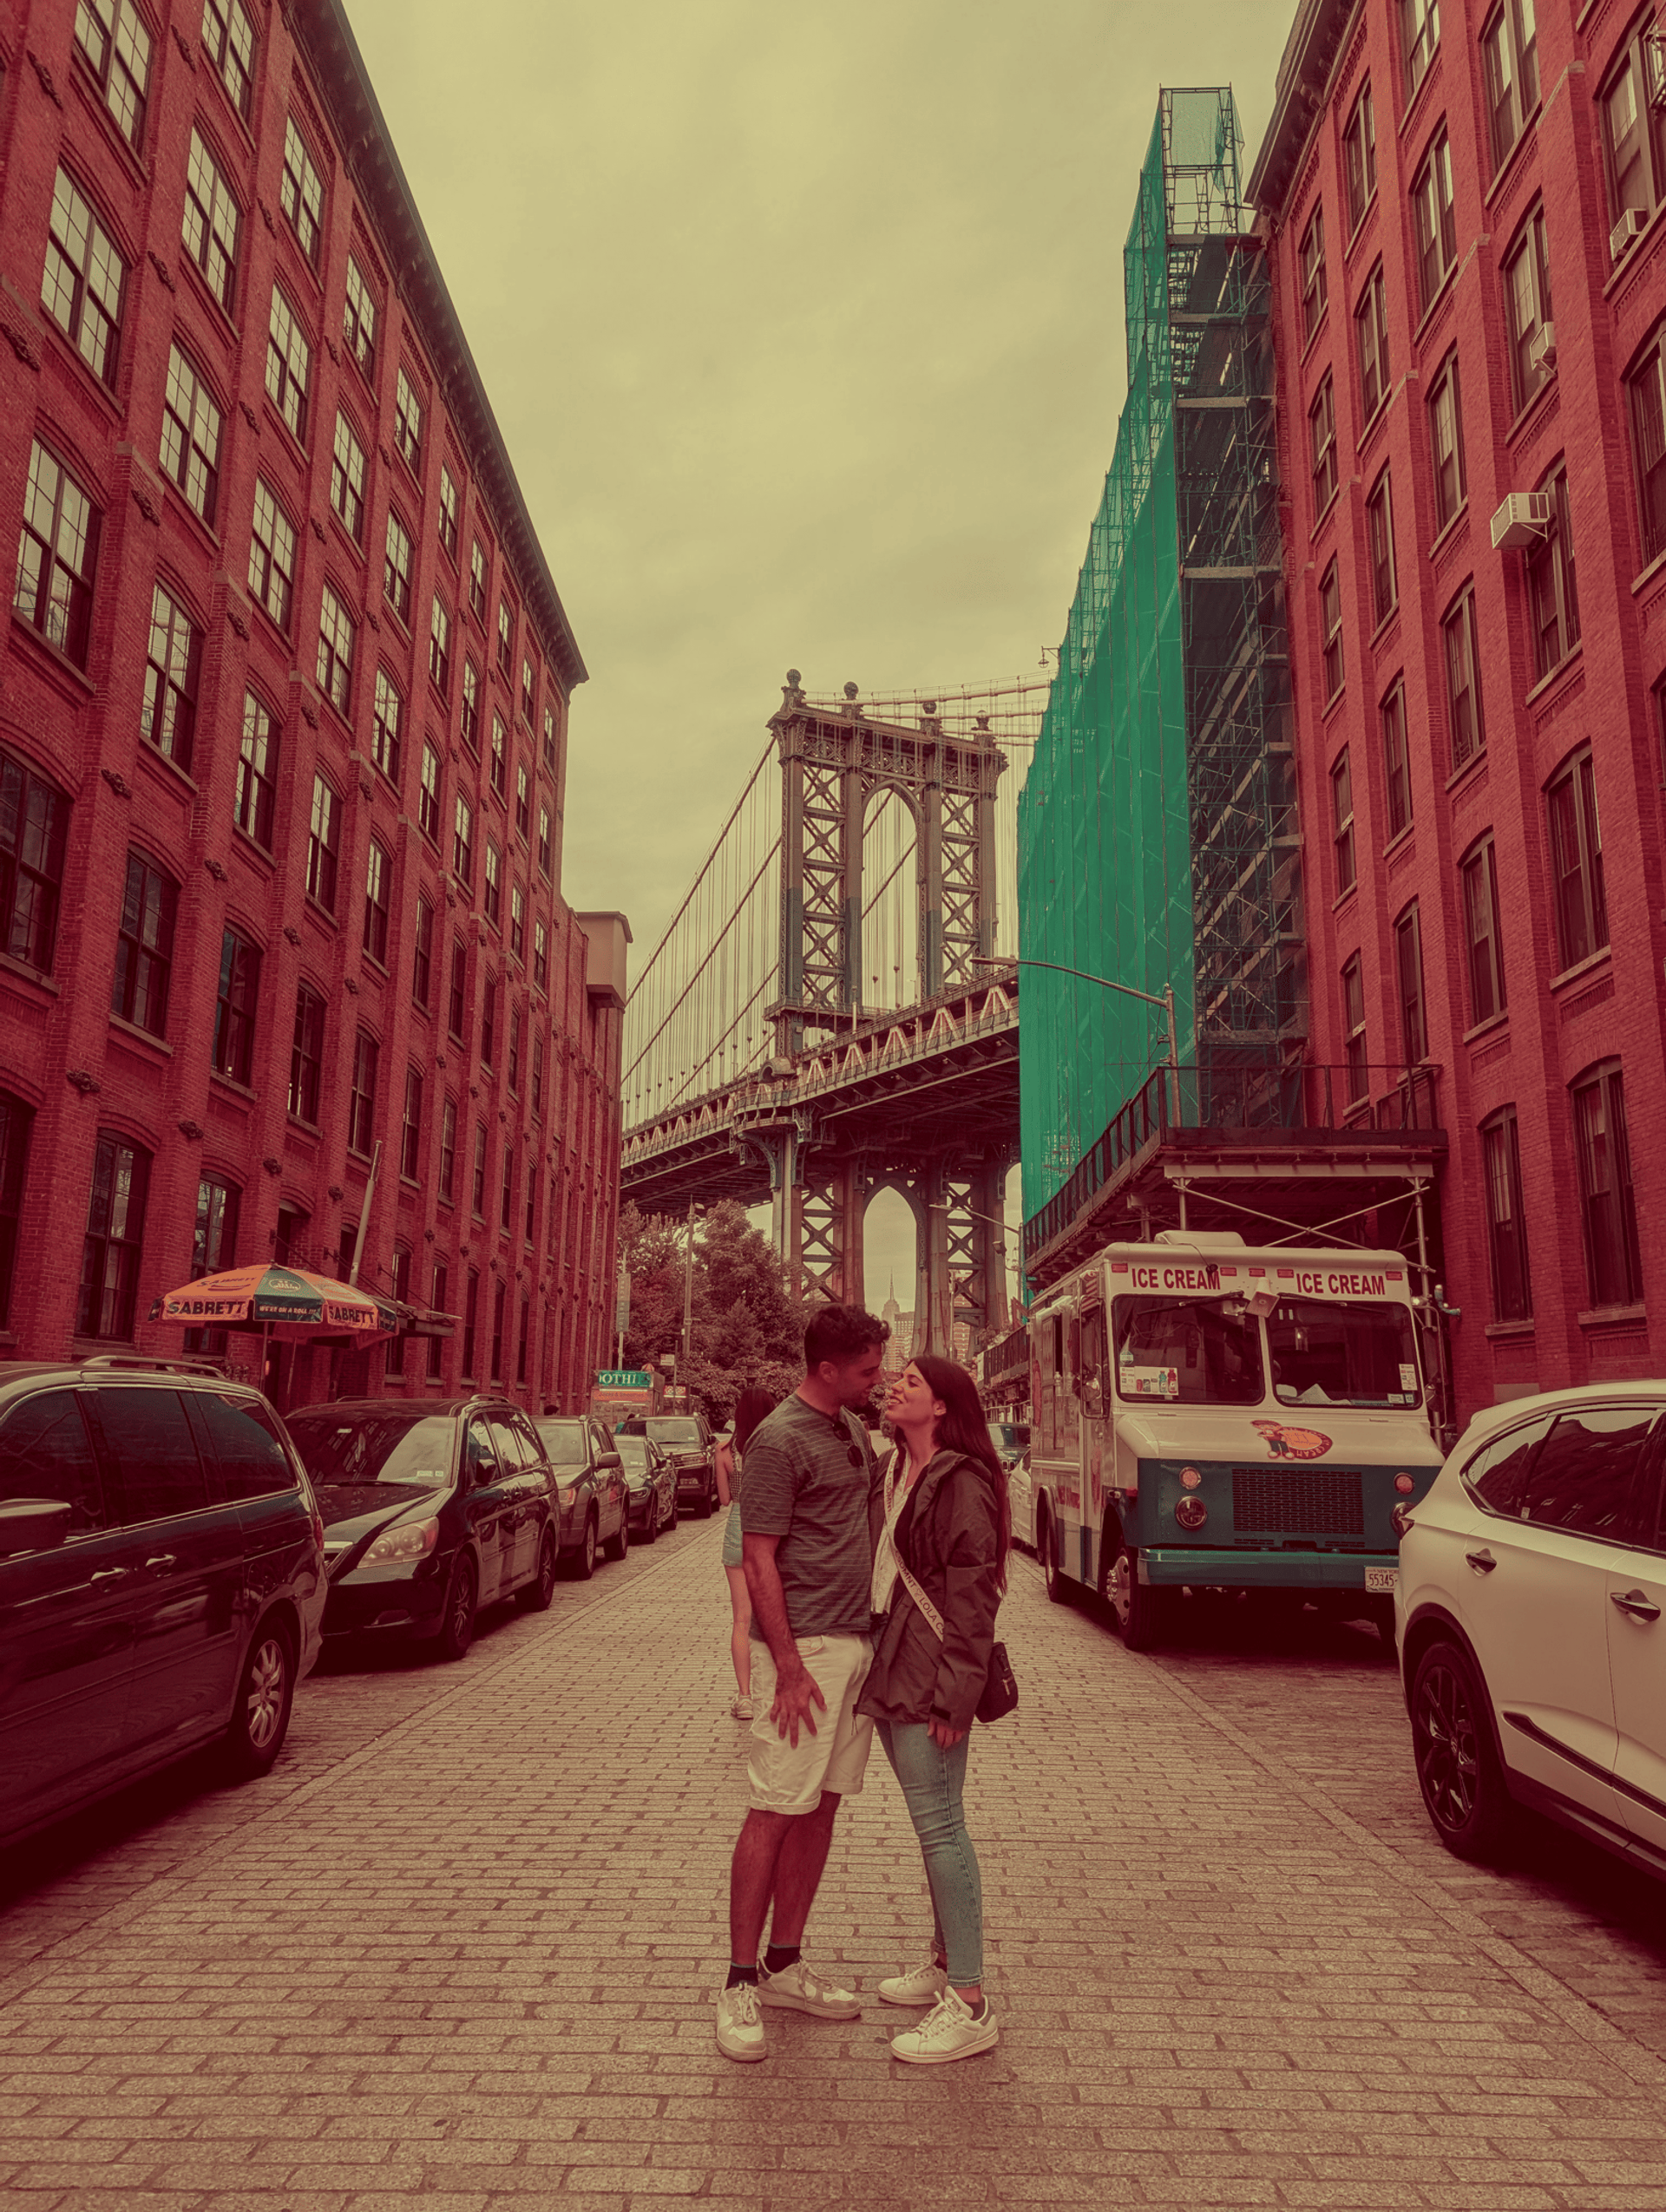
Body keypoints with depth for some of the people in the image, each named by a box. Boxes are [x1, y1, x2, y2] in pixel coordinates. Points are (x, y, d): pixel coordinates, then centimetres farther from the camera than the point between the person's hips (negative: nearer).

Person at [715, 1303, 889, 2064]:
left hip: (857, 1641, 8)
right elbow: (758, 1561, -15)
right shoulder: (779, 1441, -14)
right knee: (775, 1811, -2)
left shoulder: (853, 1429, 12)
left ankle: (784, 1964, 24)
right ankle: (740, 1982, 9)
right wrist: (789, 1668, -18)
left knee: (821, 1807, 12)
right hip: (804, 1645, -8)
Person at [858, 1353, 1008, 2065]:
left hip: (931, 1679, -9)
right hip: (890, 1670, 9)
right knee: (931, 1825, 18)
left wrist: (955, 1692, -19)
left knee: (939, 1827, -4)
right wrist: (879, 1668, 12)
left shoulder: (963, 1483, -14)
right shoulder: (891, 1474, 12)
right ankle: (946, 1964, 32)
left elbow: (972, 1595, -17)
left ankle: (970, 2006, 5)